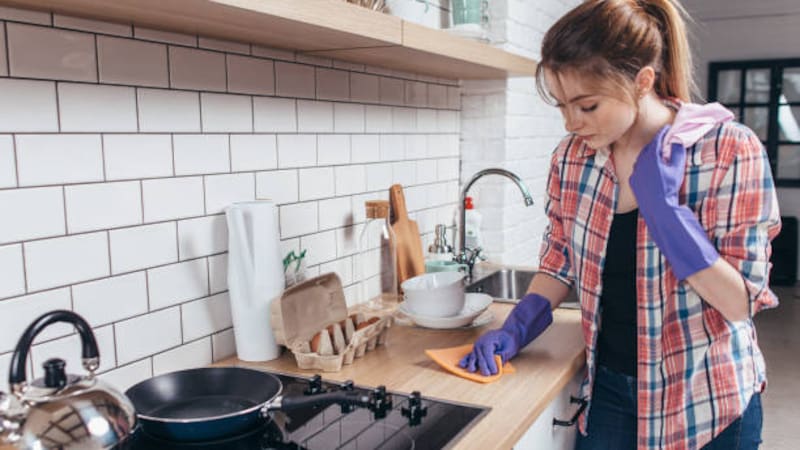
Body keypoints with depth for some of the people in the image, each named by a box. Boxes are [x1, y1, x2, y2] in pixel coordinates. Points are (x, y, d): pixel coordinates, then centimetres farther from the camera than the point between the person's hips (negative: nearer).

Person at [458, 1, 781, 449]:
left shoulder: (730, 151, -18)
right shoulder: (572, 156, -7)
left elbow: (741, 302, -17)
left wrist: (663, 206, -26)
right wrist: (516, 329, -7)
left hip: (705, 402, -3)